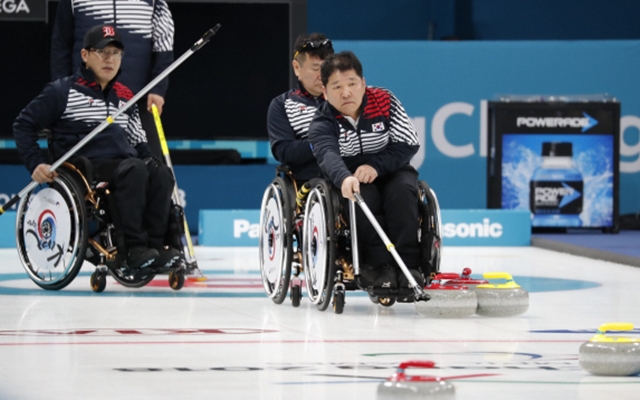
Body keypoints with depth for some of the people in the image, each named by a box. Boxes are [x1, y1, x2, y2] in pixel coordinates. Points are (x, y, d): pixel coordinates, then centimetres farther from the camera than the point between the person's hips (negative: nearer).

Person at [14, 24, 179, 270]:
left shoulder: (124, 97, 21)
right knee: (134, 170, -34)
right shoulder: (63, 92, 3)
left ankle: (156, 244, -28)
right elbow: (23, 125, 4)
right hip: (84, 169, -6)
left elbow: (138, 143, 26)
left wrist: (152, 164, 6)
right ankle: (133, 247, -36)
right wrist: (36, 164, -8)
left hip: (123, 163, 6)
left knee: (161, 174, -27)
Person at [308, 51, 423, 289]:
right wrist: (345, 179, -60)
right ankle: (379, 265, -30)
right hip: (347, 177, -1)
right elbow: (328, 155, -37)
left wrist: (376, 166, -26)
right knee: (363, 195, -34)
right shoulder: (322, 124, -16)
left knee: (403, 189, -31)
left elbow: (409, 143, -10)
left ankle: (407, 265, -31)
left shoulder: (384, 101, -9)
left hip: (389, 170, 1)